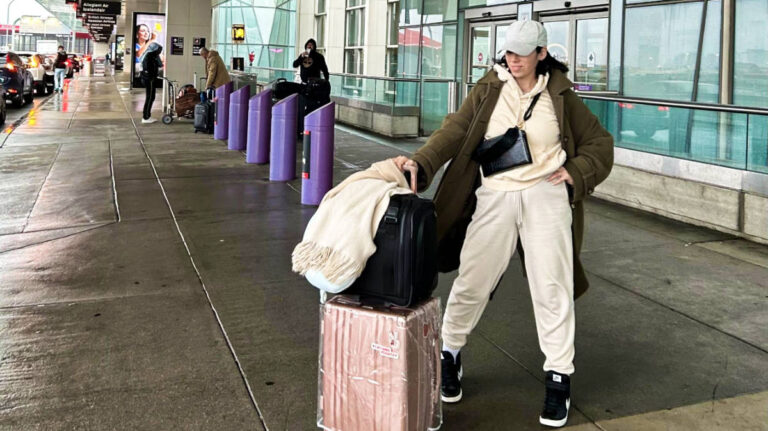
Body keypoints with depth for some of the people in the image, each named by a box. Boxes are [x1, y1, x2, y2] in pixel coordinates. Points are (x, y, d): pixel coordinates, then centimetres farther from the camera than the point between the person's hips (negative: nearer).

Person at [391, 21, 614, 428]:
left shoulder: (560, 96, 5)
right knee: (472, 281, 3)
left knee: (552, 287, 1)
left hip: (546, 196, 0)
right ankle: (449, 353, 26)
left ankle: (559, 376, 14)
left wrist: (576, 172, -4)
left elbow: (599, 142, 14)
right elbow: (456, 130, -9)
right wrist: (420, 164, -25)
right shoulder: (489, 89, 3)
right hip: (494, 197, 0)